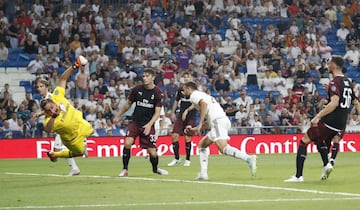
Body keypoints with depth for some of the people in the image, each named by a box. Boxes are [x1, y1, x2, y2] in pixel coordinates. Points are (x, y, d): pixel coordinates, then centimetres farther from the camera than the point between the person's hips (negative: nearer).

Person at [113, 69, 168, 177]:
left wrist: (149, 125, -21)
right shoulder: (137, 89, -1)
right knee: (127, 143, -22)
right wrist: (118, 116, 19)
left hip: (148, 125, -1)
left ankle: (155, 169, 29)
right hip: (135, 122, 1)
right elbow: (128, 104, 15)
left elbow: (157, 112, -8)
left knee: (152, 151, -3)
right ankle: (125, 169, -7)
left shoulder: (157, 93, -6)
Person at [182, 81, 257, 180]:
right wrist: (195, 130, 35)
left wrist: (200, 124, -15)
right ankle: (203, 173, 15)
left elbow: (203, 103, -15)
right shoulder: (203, 95, 35)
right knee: (202, 144, 21)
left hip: (218, 121, -10)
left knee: (223, 148, -25)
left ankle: (249, 158, -42)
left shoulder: (194, 95, 8)